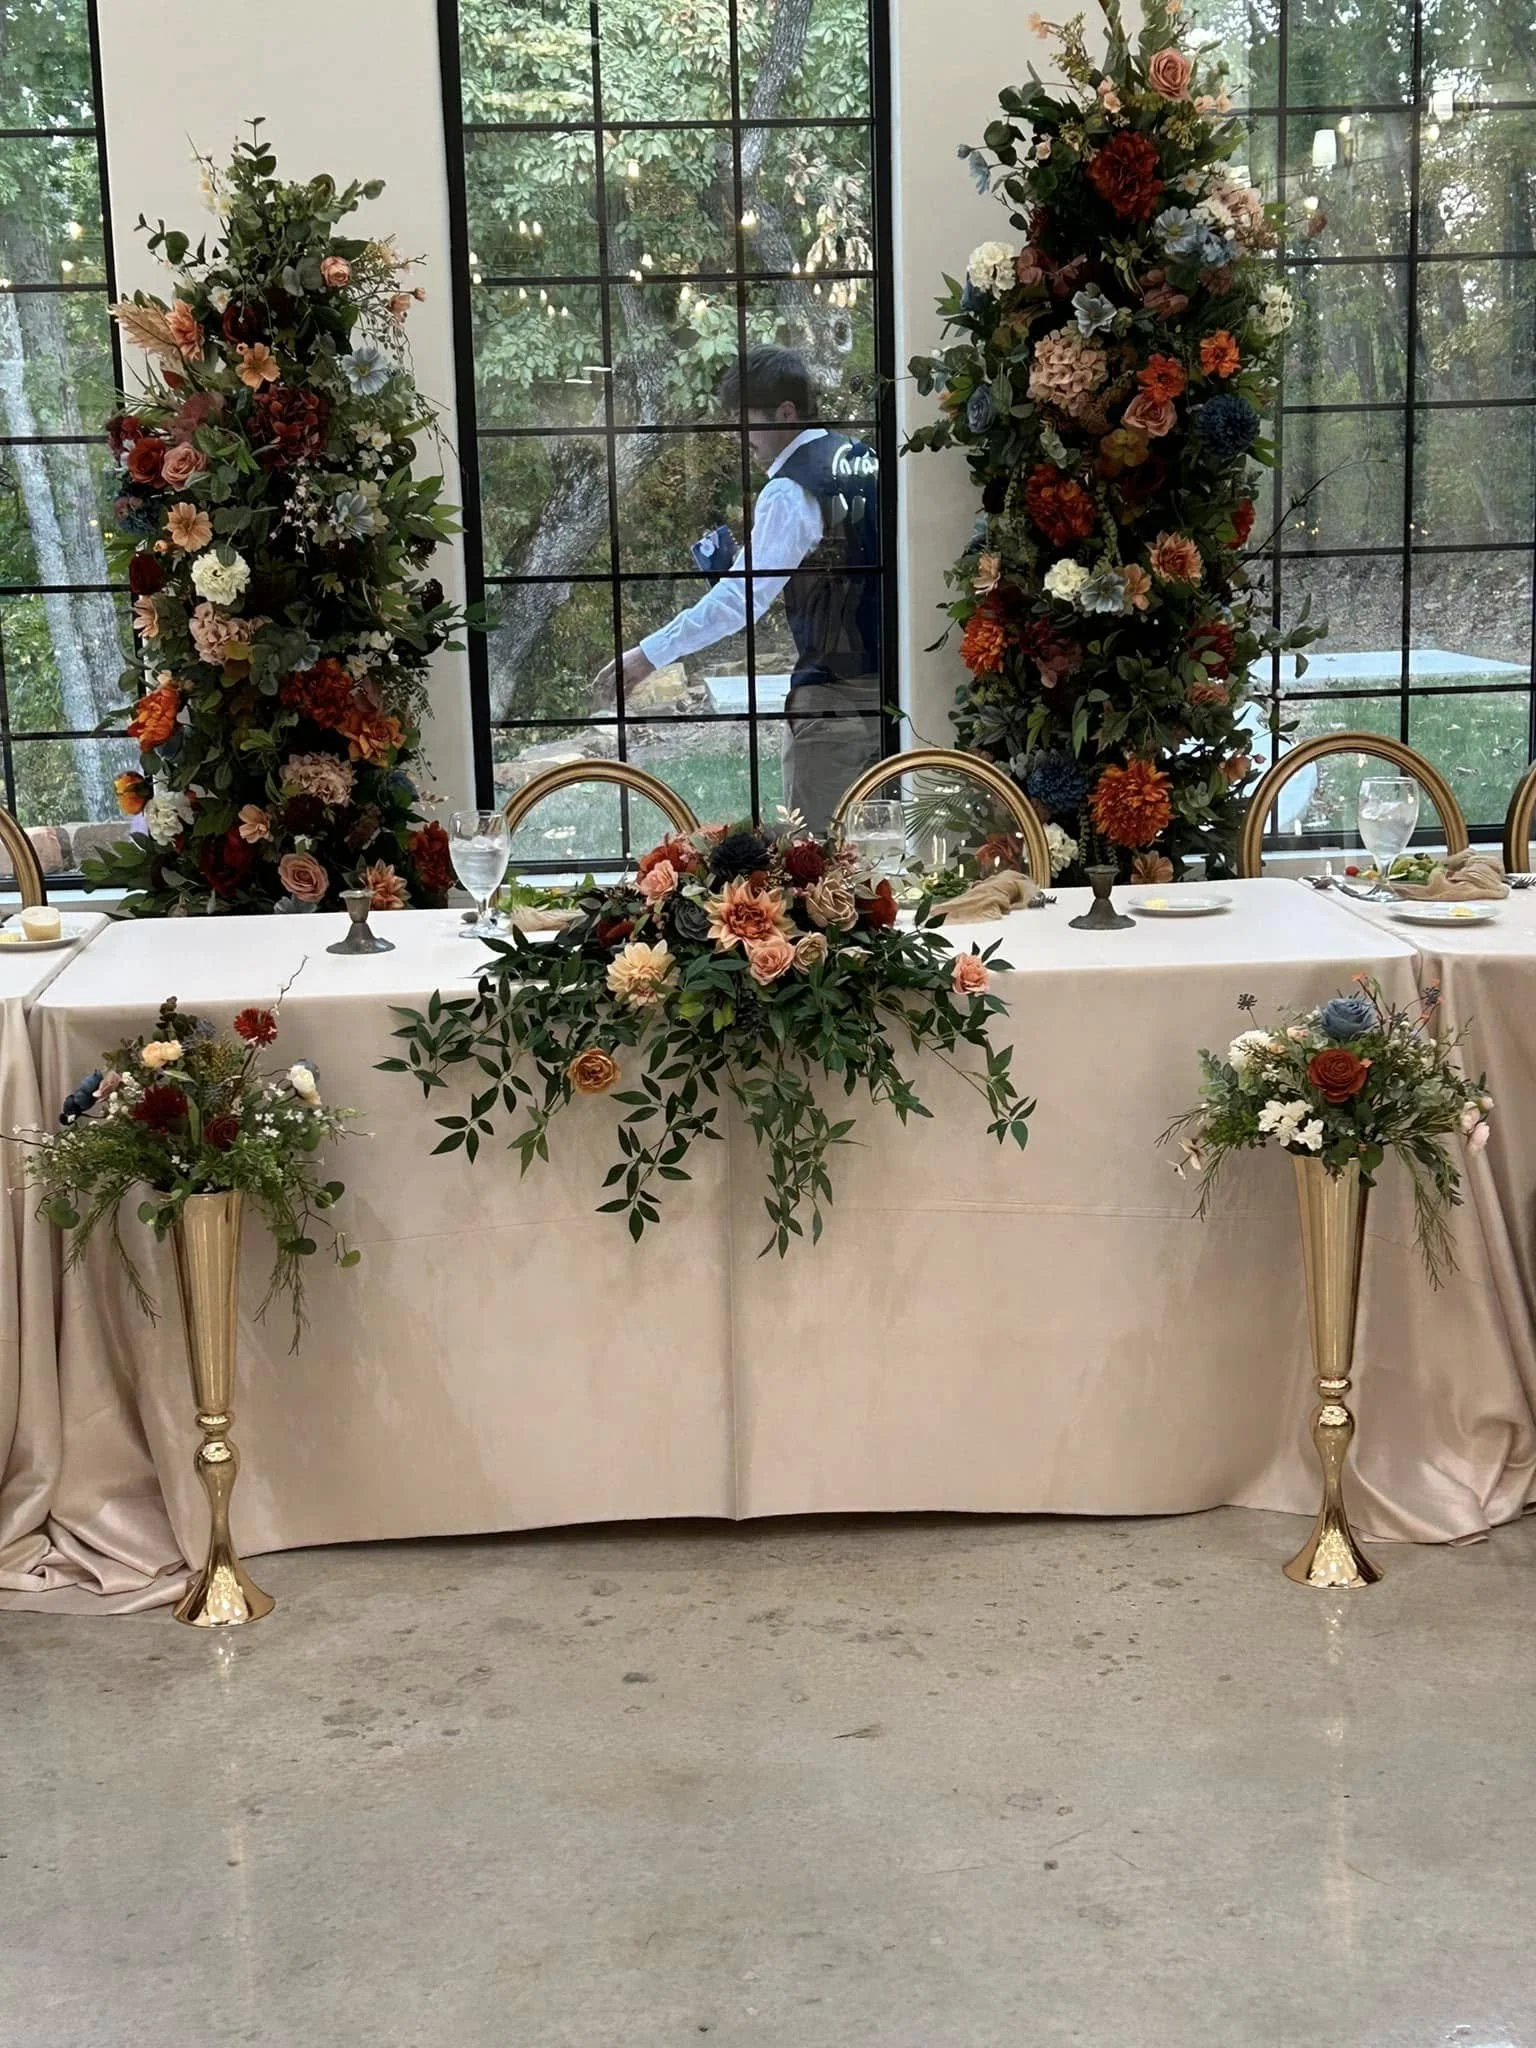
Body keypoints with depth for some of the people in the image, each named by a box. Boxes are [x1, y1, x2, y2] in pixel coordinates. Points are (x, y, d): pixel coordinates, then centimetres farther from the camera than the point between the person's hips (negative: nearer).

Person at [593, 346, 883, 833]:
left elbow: (741, 599, -23)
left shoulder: (791, 490, -16)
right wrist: (746, 564, 13)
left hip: (833, 695, -8)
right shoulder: (864, 460, 9)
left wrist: (650, 654, -21)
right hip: (888, 682, 8)